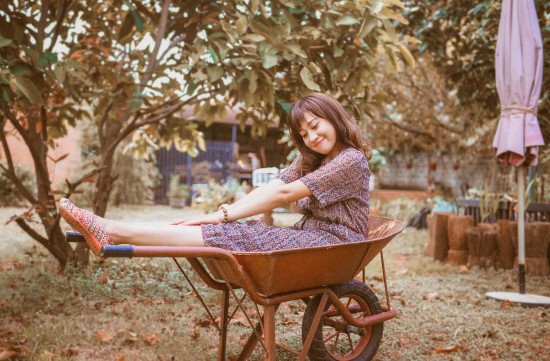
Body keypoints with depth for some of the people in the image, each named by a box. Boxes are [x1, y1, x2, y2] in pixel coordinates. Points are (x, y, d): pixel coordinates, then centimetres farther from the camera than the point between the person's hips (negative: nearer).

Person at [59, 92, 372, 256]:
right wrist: (223, 214, -13)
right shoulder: (310, 160, 17)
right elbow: (269, 189, 2)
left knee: (235, 236, -23)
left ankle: (112, 232, -26)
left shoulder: (352, 160, -11)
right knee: (235, 231, -13)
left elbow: (283, 195, -17)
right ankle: (111, 233, -21)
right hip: (307, 238, 7)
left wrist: (223, 216, -17)